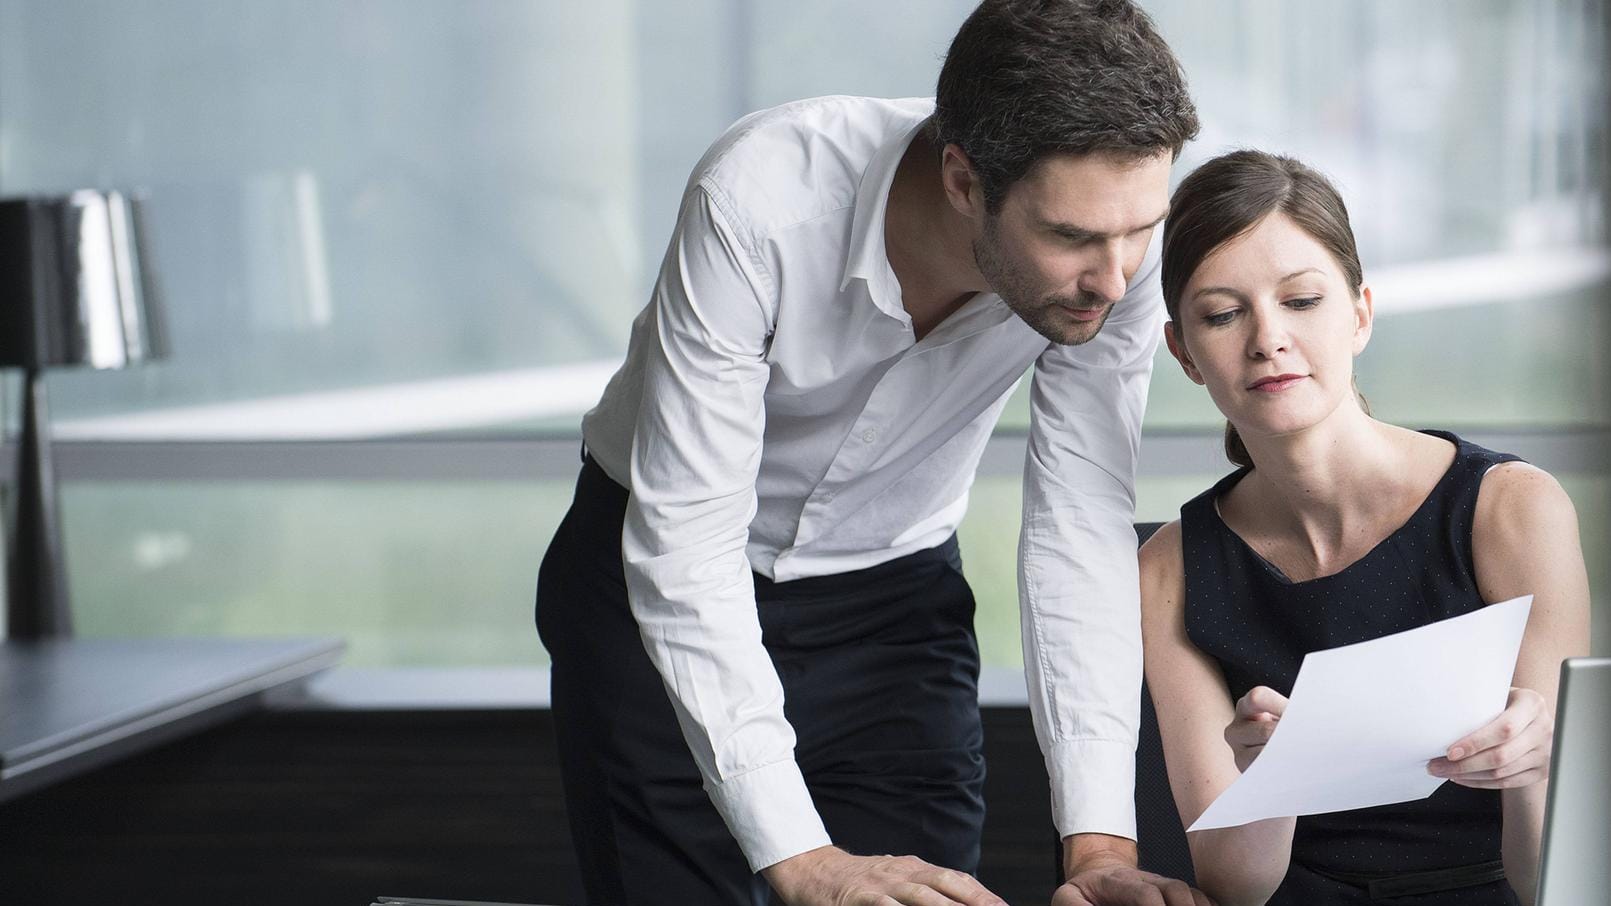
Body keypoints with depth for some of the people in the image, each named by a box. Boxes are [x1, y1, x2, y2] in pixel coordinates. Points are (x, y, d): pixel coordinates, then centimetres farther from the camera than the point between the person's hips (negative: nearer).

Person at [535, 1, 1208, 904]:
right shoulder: (760, 203, -35)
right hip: (664, 589, -2)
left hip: (893, 591, 3)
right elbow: (684, 541, -34)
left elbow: (1083, 530, -22)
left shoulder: (1114, 231, -24)